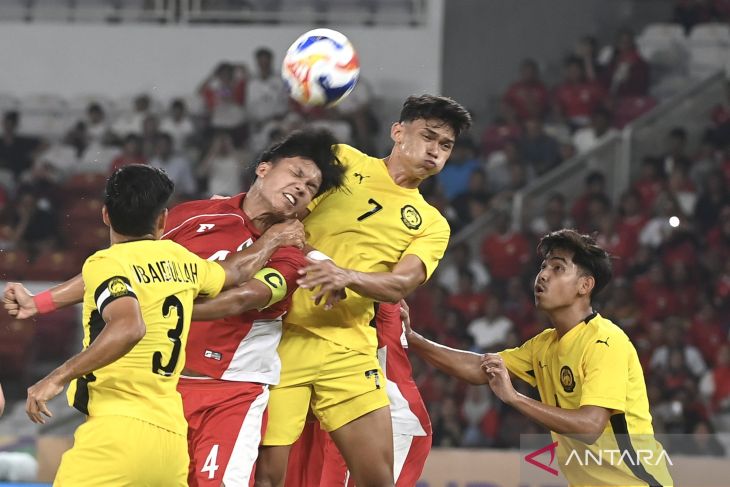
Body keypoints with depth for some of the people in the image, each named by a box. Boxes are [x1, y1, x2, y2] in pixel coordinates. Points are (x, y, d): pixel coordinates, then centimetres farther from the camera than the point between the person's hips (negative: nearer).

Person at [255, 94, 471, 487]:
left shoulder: (432, 225, 14)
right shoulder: (343, 162, 7)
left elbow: (399, 285, -4)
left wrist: (347, 277, -24)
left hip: (349, 348, 3)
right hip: (283, 333, -3)